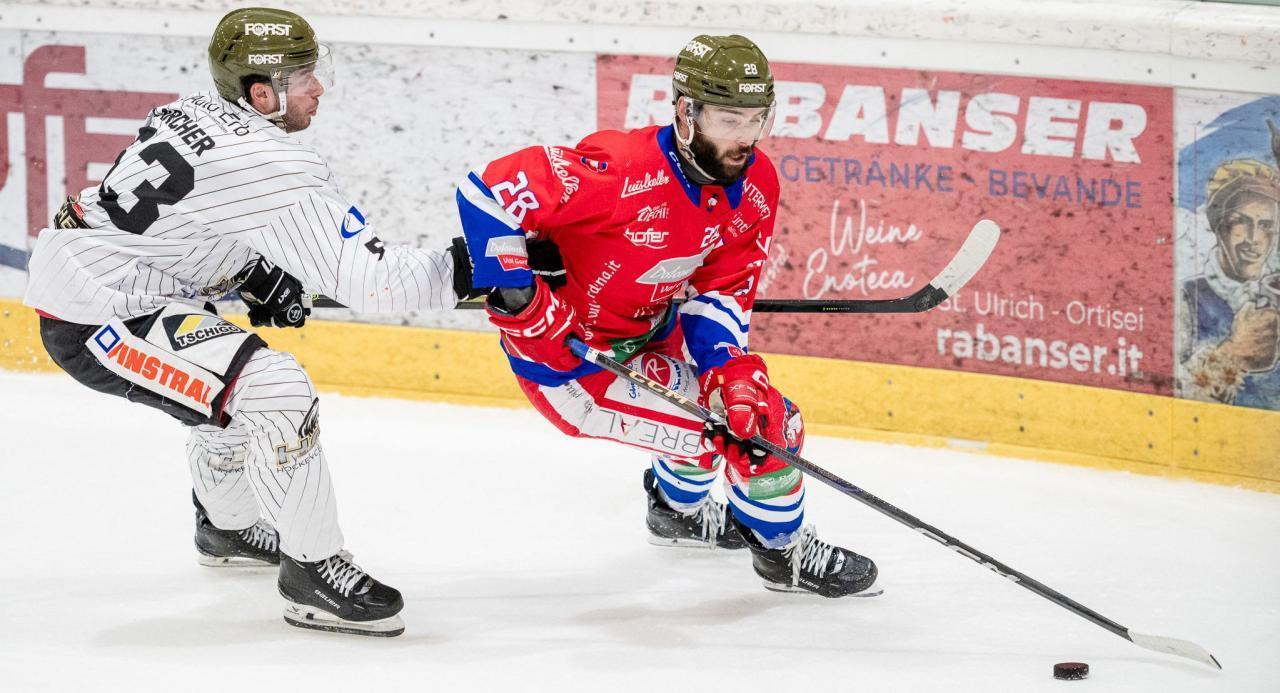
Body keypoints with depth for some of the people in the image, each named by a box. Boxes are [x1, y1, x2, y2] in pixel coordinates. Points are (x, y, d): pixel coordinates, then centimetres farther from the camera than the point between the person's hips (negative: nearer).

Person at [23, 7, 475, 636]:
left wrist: (253, 273, 15)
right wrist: (465, 268, -16)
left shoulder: (196, 113, 6)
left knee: (229, 383, 31)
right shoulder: (272, 167, -22)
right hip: (97, 319, -10)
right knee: (275, 392, -20)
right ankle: (313, 573, -13)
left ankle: (228, 526, 52)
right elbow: (369, 277, -23)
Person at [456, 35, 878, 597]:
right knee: (707, 427, -17)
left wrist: (729, 368, -20)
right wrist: (517, 299, -33)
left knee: (757, 412, 17)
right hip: (565, 358, -8)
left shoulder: (755, 186, -9)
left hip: (647, 335, 8)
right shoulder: (624, 172, -34)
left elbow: (722, 289, -3)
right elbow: (489, 191, -35)